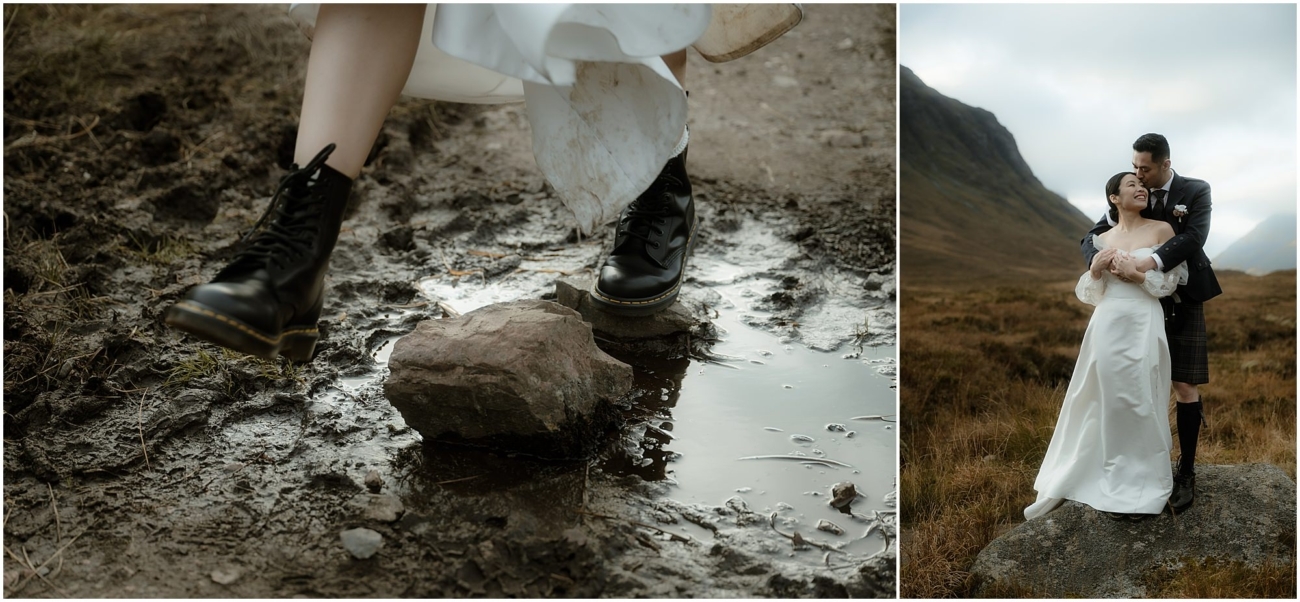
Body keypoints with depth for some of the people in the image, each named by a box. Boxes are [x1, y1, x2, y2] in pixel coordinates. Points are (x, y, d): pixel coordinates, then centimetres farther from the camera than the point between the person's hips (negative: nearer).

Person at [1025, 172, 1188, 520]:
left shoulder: (1161, 230, 1)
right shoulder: (1103, 240, 11)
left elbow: (1171, 282, -1)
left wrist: (1135, 274, -14)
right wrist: (1095, 269, -7)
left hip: (1144, 327, -3)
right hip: (1107, 326, 3)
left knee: (1140, 404, 1)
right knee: (1105, 403, 7)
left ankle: (1140, 488, 15)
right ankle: (1114, 483, 20)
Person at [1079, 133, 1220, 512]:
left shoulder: (1195, 192, -5)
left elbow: (1193, 237, -21)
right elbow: (1091, 237, 2)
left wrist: (1150, 262, -36)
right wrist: (1097, 258, -23)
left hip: (1183, 304, -3)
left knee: (1184, 386, -4)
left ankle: (1186, 473, 4)